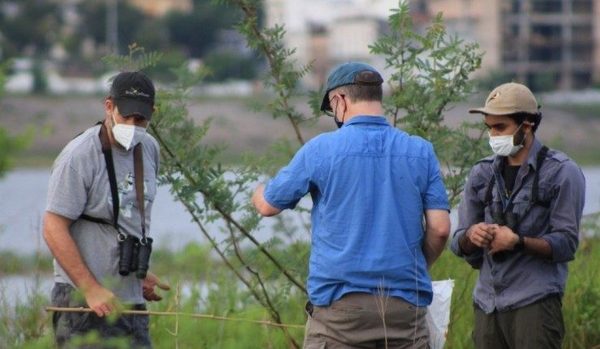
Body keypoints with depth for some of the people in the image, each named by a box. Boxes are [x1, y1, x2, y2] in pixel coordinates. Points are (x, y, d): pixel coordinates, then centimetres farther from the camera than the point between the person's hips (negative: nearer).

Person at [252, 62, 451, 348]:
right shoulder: (421, 152, 4)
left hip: (339, 301, -3)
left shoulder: (321, 149, -3)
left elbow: (268, 206, 8)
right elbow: (440, 228, 0)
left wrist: (259, 192, 32)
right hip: (405, 305, 3)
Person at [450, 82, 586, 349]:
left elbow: (566, 244, -5)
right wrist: (471, 236, -8)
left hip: (535, 304, -5)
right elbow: (459, 245, 16)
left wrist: (518, 242, -20)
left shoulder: (561, 172, 0)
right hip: (487, 304, 5)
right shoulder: (482, 174, 16)